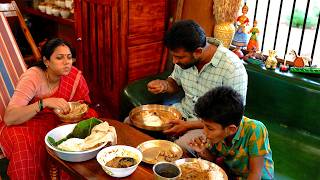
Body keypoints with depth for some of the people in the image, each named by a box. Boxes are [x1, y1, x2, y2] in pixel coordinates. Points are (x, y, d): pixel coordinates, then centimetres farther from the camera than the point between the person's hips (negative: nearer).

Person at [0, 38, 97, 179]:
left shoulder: (74, 76, -13)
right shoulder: (32, 77, -24)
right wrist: (44, 103, -44)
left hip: (59, 120, 4)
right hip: (26, 123, -4)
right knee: (23, 145, -36)